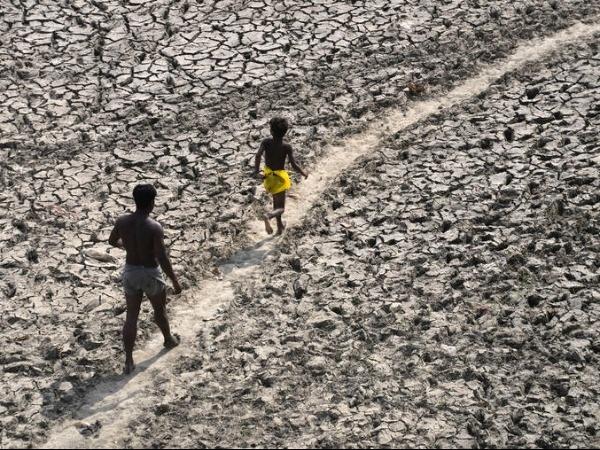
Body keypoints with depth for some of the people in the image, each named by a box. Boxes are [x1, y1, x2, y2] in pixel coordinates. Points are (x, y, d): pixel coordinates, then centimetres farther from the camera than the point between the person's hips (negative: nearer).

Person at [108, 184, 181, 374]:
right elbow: (162, 259, -26)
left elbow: (112, 241, 10)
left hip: (130, 272, 4)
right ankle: (169, 339, 51)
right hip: (150, 274, -4)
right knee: (160, 309, 24)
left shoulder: (122, 221, -10)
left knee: (131, 316, 13)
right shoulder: (154, 227, -26)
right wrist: (175, 281, -14)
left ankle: (128, 361, 12)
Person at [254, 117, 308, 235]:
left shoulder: (266, 142, -12)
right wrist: (303, 173, -2)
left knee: (276, 202, 27)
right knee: (280, 208, 1)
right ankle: (268, 216, -32)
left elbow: (258, 155, -25)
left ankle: (280, 226, 38)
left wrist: (256, 172, -21)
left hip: (268, 175, 4)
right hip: (279, 177, -4)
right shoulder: (287, 147, -18)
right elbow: (294, 165, -19)